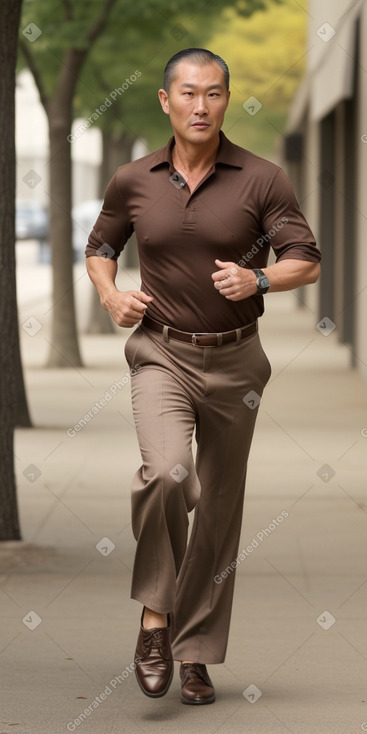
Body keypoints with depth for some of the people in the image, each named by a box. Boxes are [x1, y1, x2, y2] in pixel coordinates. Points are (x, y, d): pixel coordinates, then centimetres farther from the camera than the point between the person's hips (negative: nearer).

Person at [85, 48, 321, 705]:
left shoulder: (261, 179, -5)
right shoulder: (133, 182, 1)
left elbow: (307, 262, -4)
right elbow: (100, 247, 17)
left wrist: (258, 279, -23)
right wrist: (110, 296, -3)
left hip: (234, 361, 1)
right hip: (161, 355, -1)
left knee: (219, 508, 6)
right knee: (166, 473, -27)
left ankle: (196, 654, 19)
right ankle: (154, 615, -8)